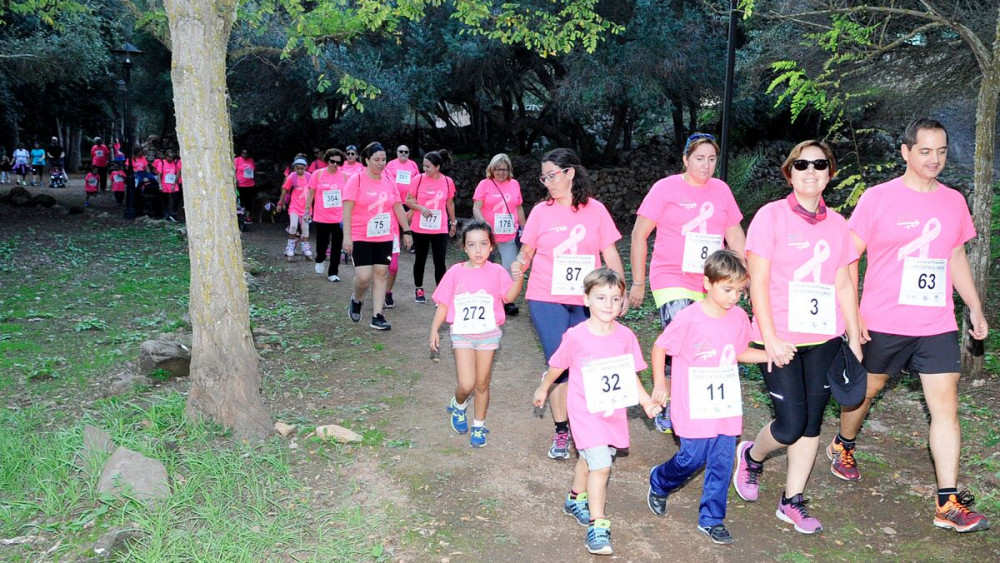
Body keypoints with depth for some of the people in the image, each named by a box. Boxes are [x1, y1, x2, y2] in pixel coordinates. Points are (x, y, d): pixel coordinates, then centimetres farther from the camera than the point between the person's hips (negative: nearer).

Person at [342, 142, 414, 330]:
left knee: (381, 274, 2)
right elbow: (347, 210, -10)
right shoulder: (356, 180, -6)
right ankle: (356, 300, 22)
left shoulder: (388, 182, 7)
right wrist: (347, 236, -16)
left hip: (384, 237, 4)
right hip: (361, 237, -4)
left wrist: (407, 231, 9)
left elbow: (398, 208, 13)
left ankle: (377, 317, 7)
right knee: (364, 276, -10)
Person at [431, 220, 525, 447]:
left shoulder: (496, 271, -6)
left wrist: (518, 280, -38)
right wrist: (434, 330, 2)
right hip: (462, 335, 0)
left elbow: (510, 296, -20)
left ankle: (479, 426, 27)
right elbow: (443, 304, 3)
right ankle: (458, 406, 26)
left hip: (488, 334, 0)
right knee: (466, 384, -8)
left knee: (482, 384, 9)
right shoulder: (455, 272, -3)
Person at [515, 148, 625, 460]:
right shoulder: (541, 211, 4)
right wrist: (520, 263, -12)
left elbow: (610, 253, 5)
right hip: (547, 298, 0)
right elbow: (526, 251, 10)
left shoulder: (595, 210, 3)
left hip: (585, 300, 0)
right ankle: (561, 432, 11)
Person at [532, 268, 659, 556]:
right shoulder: (576, 336, -16)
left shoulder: (625, 336, -7)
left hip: (614, 411, 4)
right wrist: (543, 389, 13)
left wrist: (647, 402, -10)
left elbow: (630, 375, 1)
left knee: (590, 458, 23)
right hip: (585, 410, -4)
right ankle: (598, 526, -2)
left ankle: (576, 499, 48)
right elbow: (557, 366, 0)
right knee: (601, 465, -13)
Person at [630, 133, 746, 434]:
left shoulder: (721, 190, 9)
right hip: (672, 282, -4)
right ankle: (666, 411, 2)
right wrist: (637, 282, -3)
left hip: (711, 285, 4)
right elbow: (639, 234, -2)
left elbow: (735, 235, 17)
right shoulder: (666, 188, -3)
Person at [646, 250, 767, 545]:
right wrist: (659, 384, -1)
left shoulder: (739, 317, 0)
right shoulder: (688, 319, -16)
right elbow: (659, 348, -5)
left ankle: (711, 519, 22)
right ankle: (659, 482, 34)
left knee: (722, 462, 6)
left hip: (727, 407, 5)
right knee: (693, 458, 3)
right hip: (694, 407, -5)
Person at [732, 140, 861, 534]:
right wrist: (771, 339, -14)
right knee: (790, 426, -5)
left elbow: (844, 285, 12)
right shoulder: (771, 216, -6)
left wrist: (855, 338, 8)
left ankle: (792, 502, 22)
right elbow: (758, 282, -9)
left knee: (812, 423, 8)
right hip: (780, 339, -4)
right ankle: (751, 456, 27)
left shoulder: (837, 223, 8)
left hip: (825, 339, 5)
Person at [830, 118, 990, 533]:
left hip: (938, 326, 3)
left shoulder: (954, 201, 8)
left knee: (946, 407, -1)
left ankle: (949, 503, 4)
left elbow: (956, 258, 19)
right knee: (866, 391, 14)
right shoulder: (878, 198, -7)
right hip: (883, 324, -3)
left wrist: (976, 309, 18)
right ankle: (842, 446, 42)